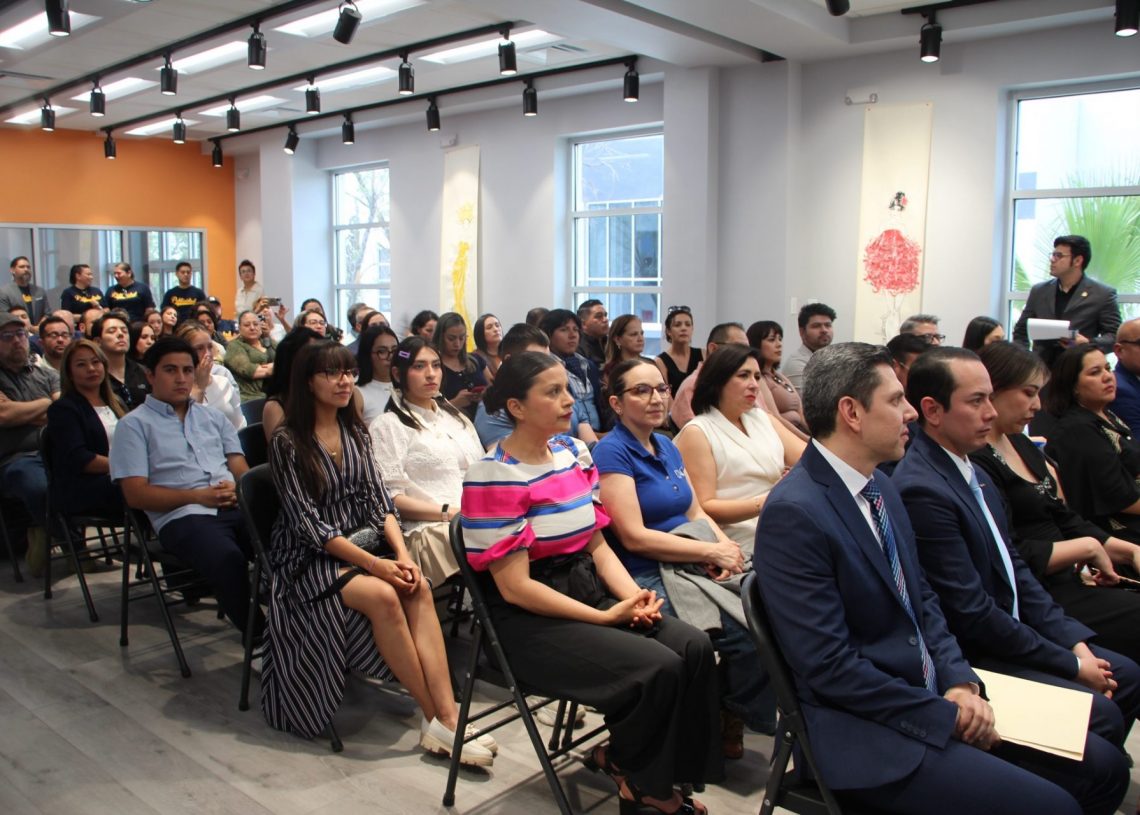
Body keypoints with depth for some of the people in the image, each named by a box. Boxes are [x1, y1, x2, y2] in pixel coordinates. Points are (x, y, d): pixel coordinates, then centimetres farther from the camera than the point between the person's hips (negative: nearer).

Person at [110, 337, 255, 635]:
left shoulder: (213, 417, 26)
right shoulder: (134, 425, 11)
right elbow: (135, 494, 0)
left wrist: (239, 489, -6)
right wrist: (199, 496, -10)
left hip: (235, 508, 4)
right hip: (182, 517, -4)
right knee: (228, 558, -36)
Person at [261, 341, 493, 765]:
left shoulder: (355, 432, 10)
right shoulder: (287, 441, -8)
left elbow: (377, 500, 4)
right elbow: (307, 522, -15)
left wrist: (402, 553, -14)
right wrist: (373, 564, -23)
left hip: (359, 543, 5)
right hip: (308, 559, -5)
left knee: (419, 588, -25)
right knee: (382, 596, -32)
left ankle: (447, 714, -31)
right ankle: (435, 719, -22)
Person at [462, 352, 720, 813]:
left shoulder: (574, 453, 7)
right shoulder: (493, 478, -16)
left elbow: (597, 544, 10)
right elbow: (516, 587, -18)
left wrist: (633, 596, -8)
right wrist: (606, 617, -17)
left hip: (589, 590, 7)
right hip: (531, 621, -7)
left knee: (694, 647, -13)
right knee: (658, 668, -23)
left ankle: (667, 775, 7)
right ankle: (629, 771, 7)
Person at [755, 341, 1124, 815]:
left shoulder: (881, 487, 9)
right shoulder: (794, 513, -21)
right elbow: (830, 667, -21)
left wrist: (960, 683, -2)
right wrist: (946, 714, -14)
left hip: (932, 695, 9)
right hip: (864, 731, -9)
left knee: (1103, 767, 6)